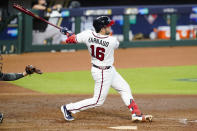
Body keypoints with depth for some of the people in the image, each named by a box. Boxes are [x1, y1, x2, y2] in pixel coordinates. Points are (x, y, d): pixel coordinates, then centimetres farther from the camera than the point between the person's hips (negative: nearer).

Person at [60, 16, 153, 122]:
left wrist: (67, 33, 18)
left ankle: (136, 114, 22)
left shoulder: (88, 34, -15)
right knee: (98, 101, 4)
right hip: (102, 73, -8)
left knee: (125, 89, 16)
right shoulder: (112, 41, -25)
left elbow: (73, 39, -3)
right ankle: (68, 108, 10)